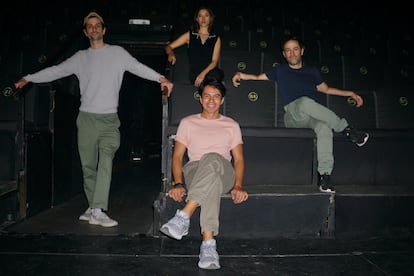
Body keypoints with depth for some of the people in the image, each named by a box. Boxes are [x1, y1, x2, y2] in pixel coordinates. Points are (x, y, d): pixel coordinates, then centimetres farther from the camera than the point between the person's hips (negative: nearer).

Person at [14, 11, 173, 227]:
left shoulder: (117, 53, 6)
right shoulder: (80, 57, 14)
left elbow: (138, 67, -4)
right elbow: (56, 71, 16)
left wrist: (160, 78, -18)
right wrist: (28, 78, 12)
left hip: (109, 119, -3)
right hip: (86, 118, 3)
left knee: (105, 162, -15)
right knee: (88, 165, 5)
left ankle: (98, 211, -15)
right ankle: (93, 207, 17)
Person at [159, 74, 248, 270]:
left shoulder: (232, 125, 21)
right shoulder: (188, 122, 20)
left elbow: (238, 159, 12)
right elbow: (177, 156, 10)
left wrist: (237, 186, -7)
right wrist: (178, 184, -8)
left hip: (223, 172, 0)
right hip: (194, 171, 0)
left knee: (212, 158, -39)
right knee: (212, 180, -40)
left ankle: (183, 216, -45)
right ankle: (208, 242, -47)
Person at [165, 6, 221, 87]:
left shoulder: (216, 39, 11)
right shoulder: (189, 35, 12)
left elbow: (214, 61, 1)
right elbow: (168, 47, 12)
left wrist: (203, 74, -16)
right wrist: (171, 54, -13)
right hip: (193, 76, -1)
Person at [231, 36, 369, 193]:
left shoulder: (312, 72, 29)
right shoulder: (280, 71, 22)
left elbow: (326, 89, 40)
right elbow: (257, 77, 20)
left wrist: (350, 93, 33)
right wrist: (241, 74, 0)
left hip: (314, 116, 2)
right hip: (293, 116, -2)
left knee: (325, 128, -36)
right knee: (305, 102, -39)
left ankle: (324, 175, -39)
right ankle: (345, 129, -28)